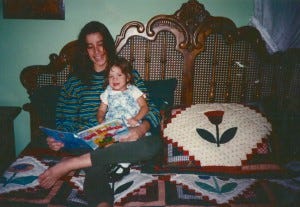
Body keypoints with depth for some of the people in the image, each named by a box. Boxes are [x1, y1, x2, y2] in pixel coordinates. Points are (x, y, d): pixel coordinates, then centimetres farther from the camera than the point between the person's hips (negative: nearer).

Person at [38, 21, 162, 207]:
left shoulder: (129, 74, 12)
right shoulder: (75, 81, 15)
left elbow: (151, 110, 4)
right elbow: (66, 121, 13)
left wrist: (141, 129, -20)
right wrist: (57, 139, -11)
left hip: (123, 141, 1)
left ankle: (69, 164, -31)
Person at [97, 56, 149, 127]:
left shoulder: (133, 90, 8)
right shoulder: (107, 93, 17)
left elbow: (144, 107, 4)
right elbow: (101, 110, 20)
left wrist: (136, 119, -13)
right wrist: (100, 119, -2)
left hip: (131, 125, -2)